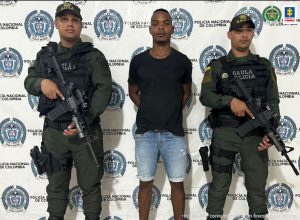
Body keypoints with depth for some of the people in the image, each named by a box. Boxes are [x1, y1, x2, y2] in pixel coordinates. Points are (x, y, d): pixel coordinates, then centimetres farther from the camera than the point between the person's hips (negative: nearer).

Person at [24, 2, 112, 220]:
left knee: (90, 185, 9)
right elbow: (29, 81, 11)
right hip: (53, 132, 3)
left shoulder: (94, 56, -3)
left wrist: (85, 119, -24)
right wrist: (41, 82, -14)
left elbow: (103, 89, -11)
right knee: (56, 185, 16)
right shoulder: (45, 55, 10)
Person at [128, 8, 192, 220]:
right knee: (145, 183, 9)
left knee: (177, 183, 9)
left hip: (174, 133, 0)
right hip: (145, 133, 0)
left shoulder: (182, 62, 0)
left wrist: (172, 112, 6)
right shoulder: (138, 61, 0)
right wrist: (149, 111, 4)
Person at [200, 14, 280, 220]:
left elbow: (273, 102, 4)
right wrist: (230, 100, -23)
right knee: (219, 185, 8)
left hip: (255, 135, 2)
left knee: (258, 186, 9)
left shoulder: (265, 65, 9)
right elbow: (205, 96, -5)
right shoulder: (217, 66, 4)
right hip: (224, 134, -1)